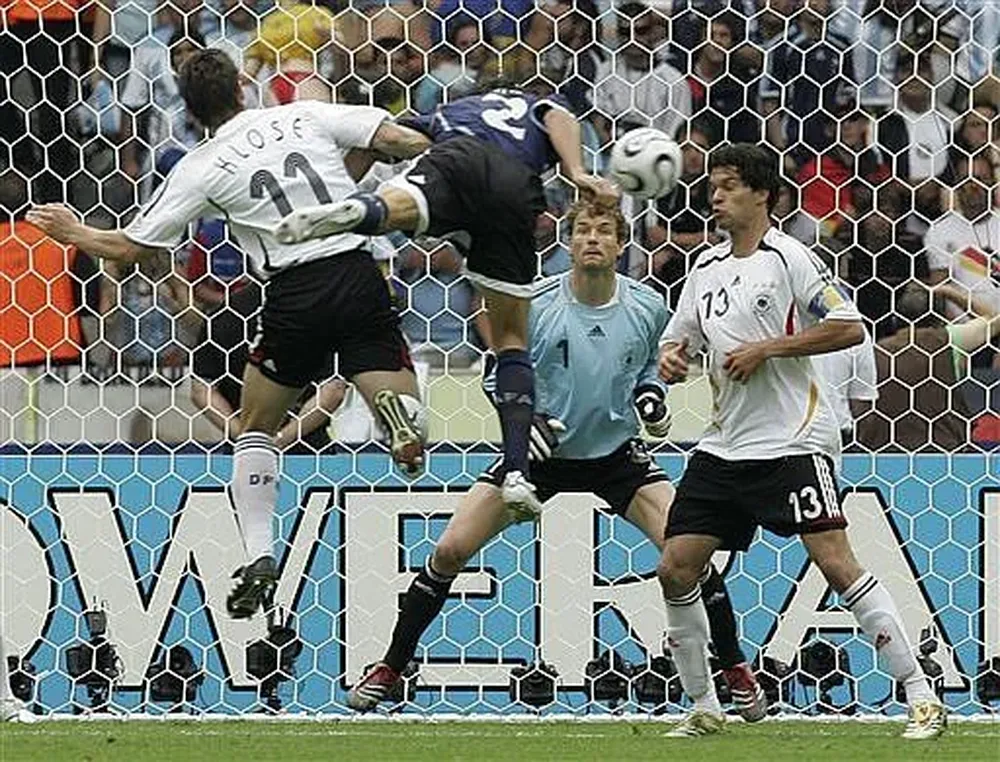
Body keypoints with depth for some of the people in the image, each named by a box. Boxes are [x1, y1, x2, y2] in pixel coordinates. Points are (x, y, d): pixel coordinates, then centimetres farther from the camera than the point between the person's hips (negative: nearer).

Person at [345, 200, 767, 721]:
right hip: (541, 450, -1)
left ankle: (736, 671, 2)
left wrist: (652, 398, -9)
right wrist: (524, 418, -20)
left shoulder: (647, 307, -8)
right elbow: (496, 373, -3)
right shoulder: (534, 305, -15)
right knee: (450, 551, -9)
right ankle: (390, 668, 8)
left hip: (617, 453, 1)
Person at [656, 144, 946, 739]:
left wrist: (767, 348, -16)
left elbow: (850, 327, -12)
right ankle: (704, 707, 13)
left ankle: (921, 696, -11)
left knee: (836, 561, -15)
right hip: (724, 444, 7)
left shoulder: (788, 258, -6)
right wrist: (671, 360, -1)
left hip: (793, 443, -7)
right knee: (675, 567, 0)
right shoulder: (707, 267, 15)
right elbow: (680, 340, 23)